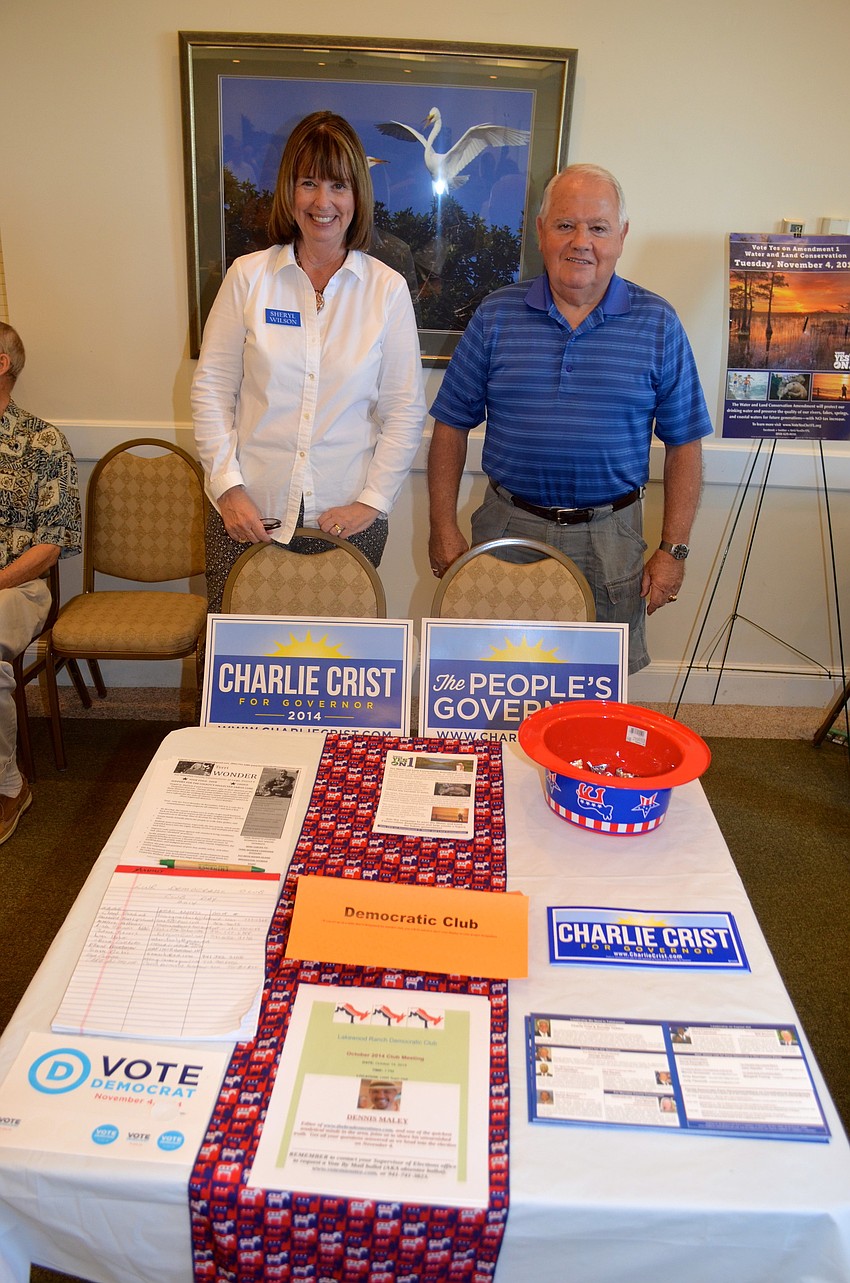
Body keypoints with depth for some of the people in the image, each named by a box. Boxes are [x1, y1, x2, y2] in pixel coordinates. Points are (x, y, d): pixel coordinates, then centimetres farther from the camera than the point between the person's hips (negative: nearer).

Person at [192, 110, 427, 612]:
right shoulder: (249, 276, 3)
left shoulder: (388, 289, 2)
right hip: (249, 514, 1)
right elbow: (211, 388, 4)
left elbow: (406, 411, 3)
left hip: (346, 518, 0)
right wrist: (227, 486, -5)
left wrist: (373, 501, -4)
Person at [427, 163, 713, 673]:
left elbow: (684, 444, 3)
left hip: (609, 538, 0)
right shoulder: (497, 316, 2)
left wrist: (674, 549, -2)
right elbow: (452, 425, 4)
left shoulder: (658, 324, 1)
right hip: (507, 529, 1)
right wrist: (445, 529, -1)